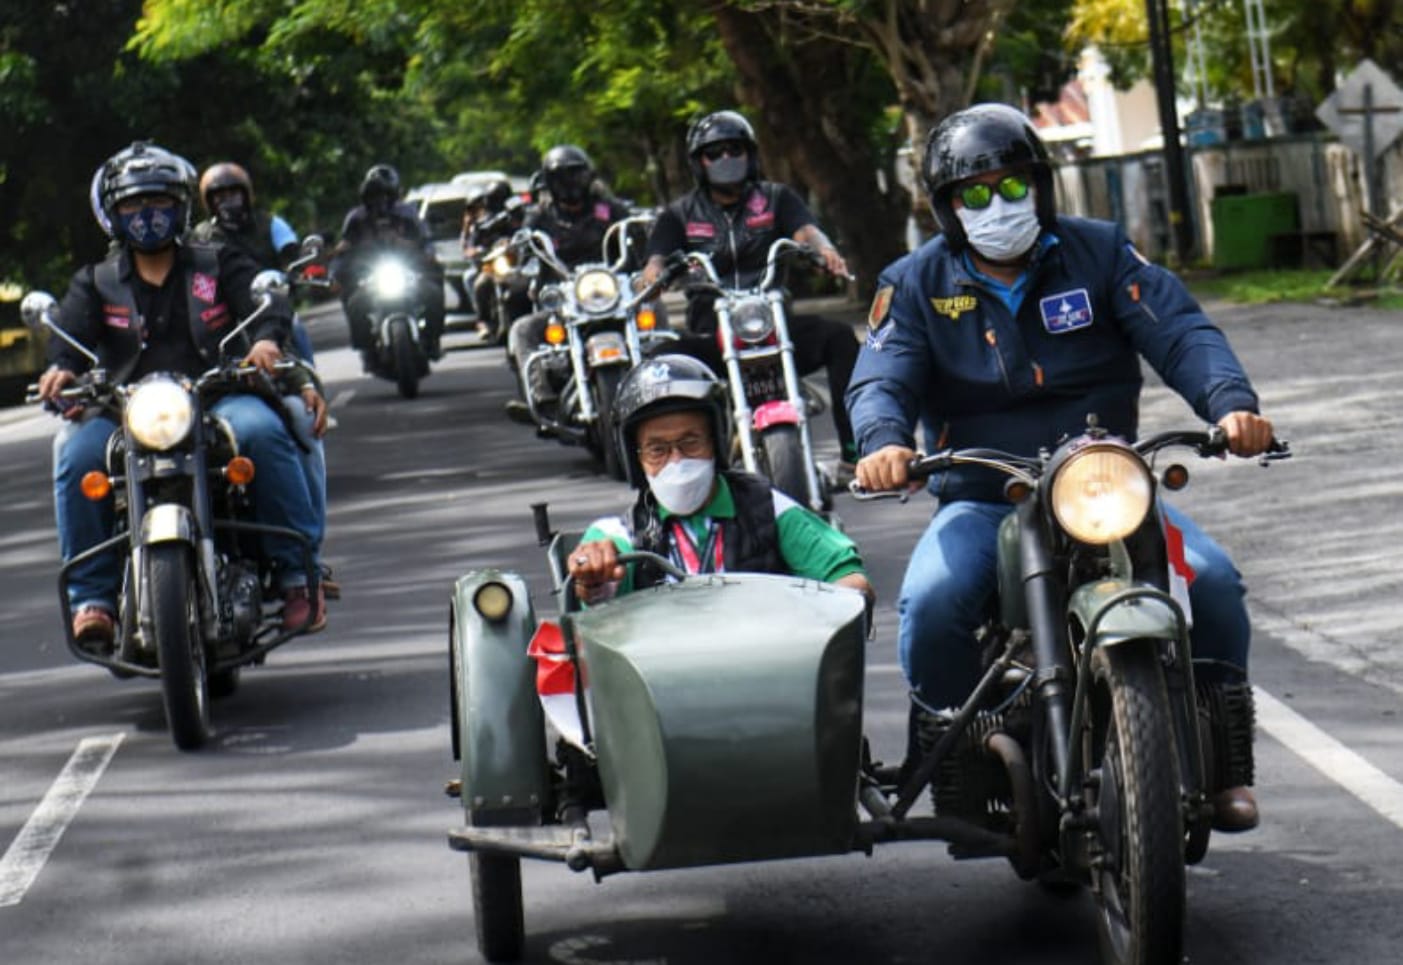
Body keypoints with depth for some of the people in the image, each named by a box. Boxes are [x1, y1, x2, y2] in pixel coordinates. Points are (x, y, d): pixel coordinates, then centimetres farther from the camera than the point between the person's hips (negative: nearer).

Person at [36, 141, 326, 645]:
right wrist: (61, 368, -24)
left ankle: (299, 574, -27)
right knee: (77, 453, -30)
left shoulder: (219, 264, 17)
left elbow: (265, 301, 1)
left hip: (217, 399, -1)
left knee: (262, 430, -34)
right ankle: (92, 597, -22)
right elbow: (71, 328, 1)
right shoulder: (95, 283, 19)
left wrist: (266, 338, -25)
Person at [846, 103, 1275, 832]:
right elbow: (881, 379, -8)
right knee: (930, 607, -30)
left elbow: (1179, 332, -5)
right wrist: (883, 441, -32)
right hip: (980, 502, -1)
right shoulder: (915, 284, 6)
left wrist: (1231, 403, -26)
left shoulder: (1098, 252, 5)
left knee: (1212, 582, -21)